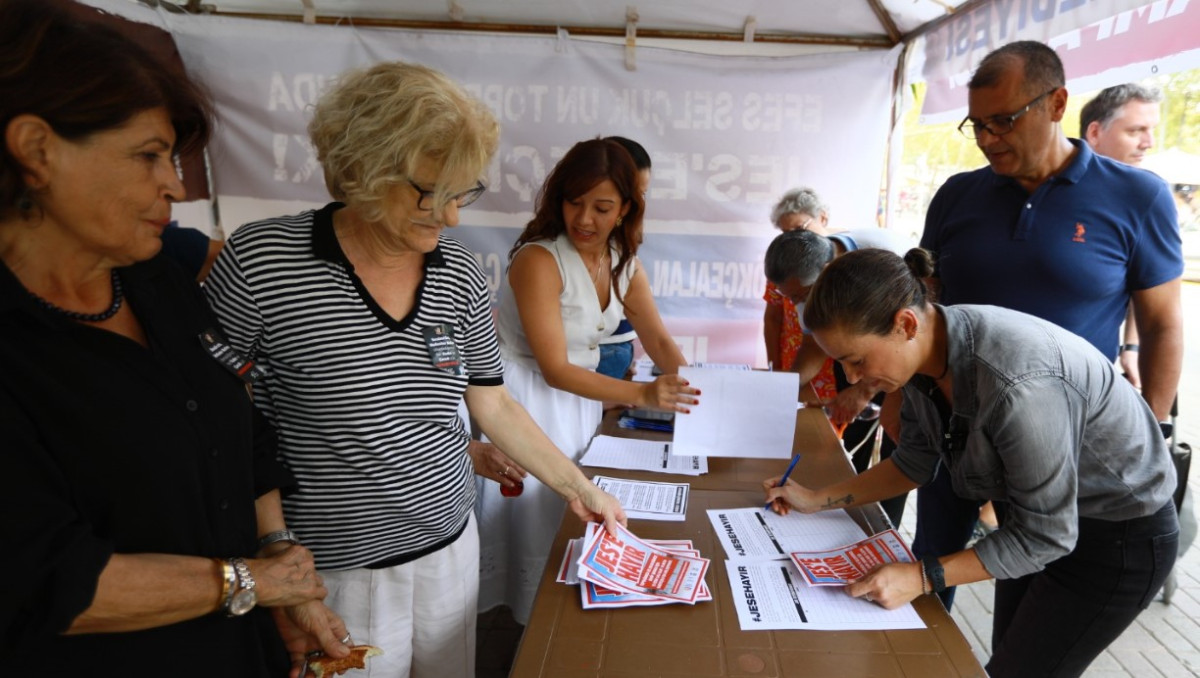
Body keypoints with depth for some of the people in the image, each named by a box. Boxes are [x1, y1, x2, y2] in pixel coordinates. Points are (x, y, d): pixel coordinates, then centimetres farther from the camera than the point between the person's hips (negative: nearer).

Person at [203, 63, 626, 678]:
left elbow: (494, 405, 5)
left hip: (450, 549, 5)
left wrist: (580, 489, 7)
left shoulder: (461, 275, -3)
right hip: (335, 575, -4)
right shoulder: (260, 259, -16)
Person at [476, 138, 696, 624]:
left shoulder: (624, 263, -1)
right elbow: (555, 369, -24)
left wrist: (689, 389, -15)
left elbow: (658, 339, 2)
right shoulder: (538, 260, -23)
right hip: (531, 398, -6)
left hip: (582, 396, 7)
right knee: (537, 528, 5)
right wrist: (642, 395, -30)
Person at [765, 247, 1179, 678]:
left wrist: (922, 577, -29)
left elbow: (1045, 537, -27)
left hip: (1120, 539, -7)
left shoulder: (1018, 385, -40)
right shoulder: (927, 352, -15)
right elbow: (915, 463, 0)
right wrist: (818, 500, -3)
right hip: (1040, 514, 7)